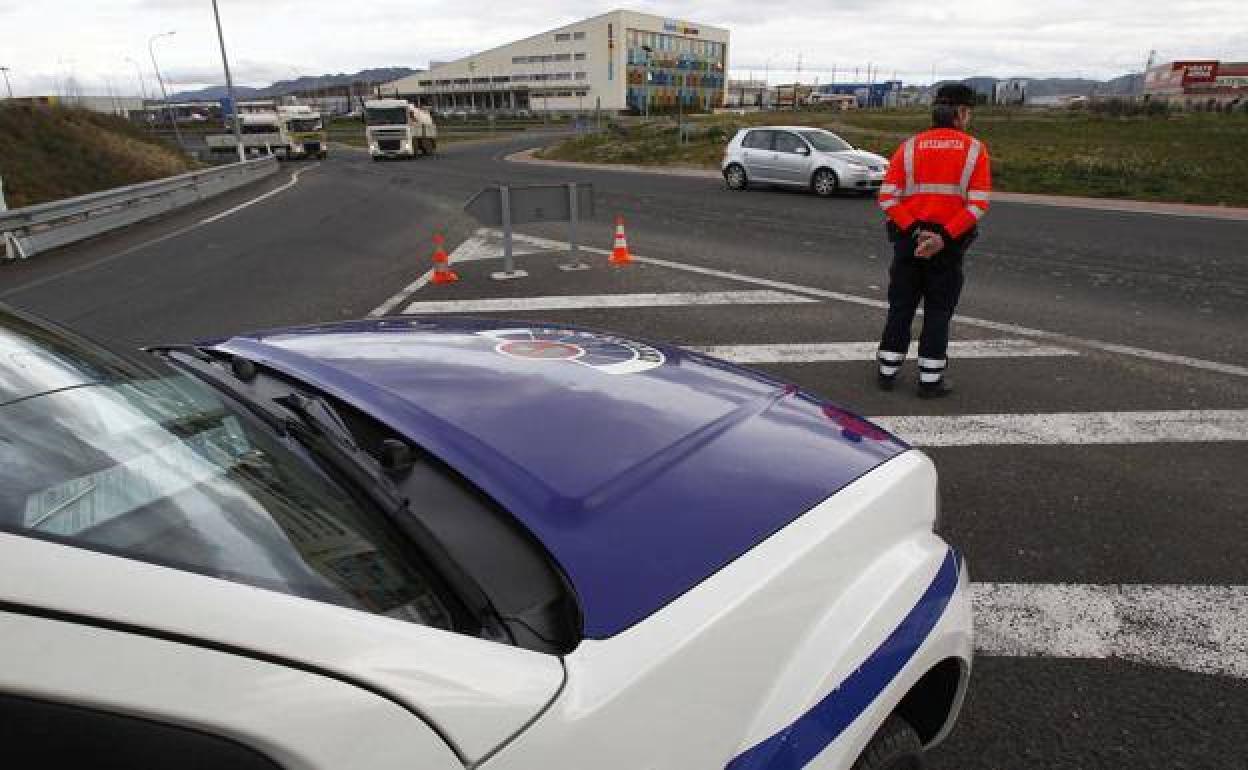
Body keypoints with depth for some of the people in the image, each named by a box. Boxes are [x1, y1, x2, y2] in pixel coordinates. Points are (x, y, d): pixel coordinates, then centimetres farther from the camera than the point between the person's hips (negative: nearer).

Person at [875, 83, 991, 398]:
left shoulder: (910, 146, 2)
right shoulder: (974, 150, -1)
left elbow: (888, 197, -8)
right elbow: (978, 204, -12)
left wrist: (915, 231, -11)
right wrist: (944, 238, -15)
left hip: (908, 239, 2)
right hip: (950, 244, -1)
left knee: (901, 307, 13)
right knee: (938, 312, 9)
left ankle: (887, 372, 19)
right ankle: (930, 380, 14)